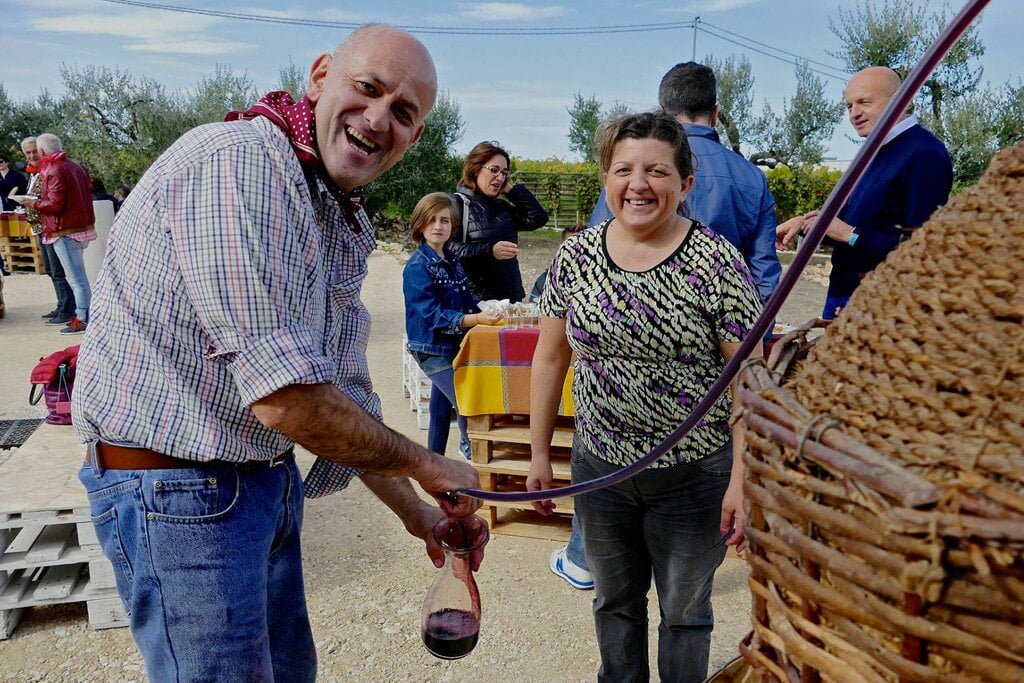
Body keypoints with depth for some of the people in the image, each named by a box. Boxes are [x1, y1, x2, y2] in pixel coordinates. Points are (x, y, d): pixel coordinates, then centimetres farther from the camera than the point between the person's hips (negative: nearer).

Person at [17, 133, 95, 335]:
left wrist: (34, 204, -4)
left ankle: (83, 320, -3)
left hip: (66, 232, -9)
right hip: (82, 226, 9)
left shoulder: (54, 171, -15)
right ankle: (82, 313, 21)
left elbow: (55, 204, -20)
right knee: (78, 276, 16)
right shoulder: (76, 167, 12)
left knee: (76, 278, -6)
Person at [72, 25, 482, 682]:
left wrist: (413, 510, 14)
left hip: (267, 477, 9)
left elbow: (345, 394, 15)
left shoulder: (346, 228, 8)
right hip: (179, 485, -9)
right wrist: (427, 466, -14)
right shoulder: (237, 162, -23)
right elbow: (286, 401, -29)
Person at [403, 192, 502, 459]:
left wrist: (489, 311, -5)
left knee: (442, 408, 15)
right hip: (432, 349, -7)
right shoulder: (417, 267, -16)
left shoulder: (452, 261, 7)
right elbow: (433, 314, -24)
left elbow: (467, 301, 13)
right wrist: (476, 319, -36)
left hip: (453, 345, 7)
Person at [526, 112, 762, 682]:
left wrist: (743, 480, -16)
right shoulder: (576, 256, -2)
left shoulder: (717, 262, -14)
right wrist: (540, 454, 6)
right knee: (614, 599, 23)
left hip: (695, 474, -3)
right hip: (599, 465, 4)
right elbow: (551, 358, 4)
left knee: (684, 610, 17)